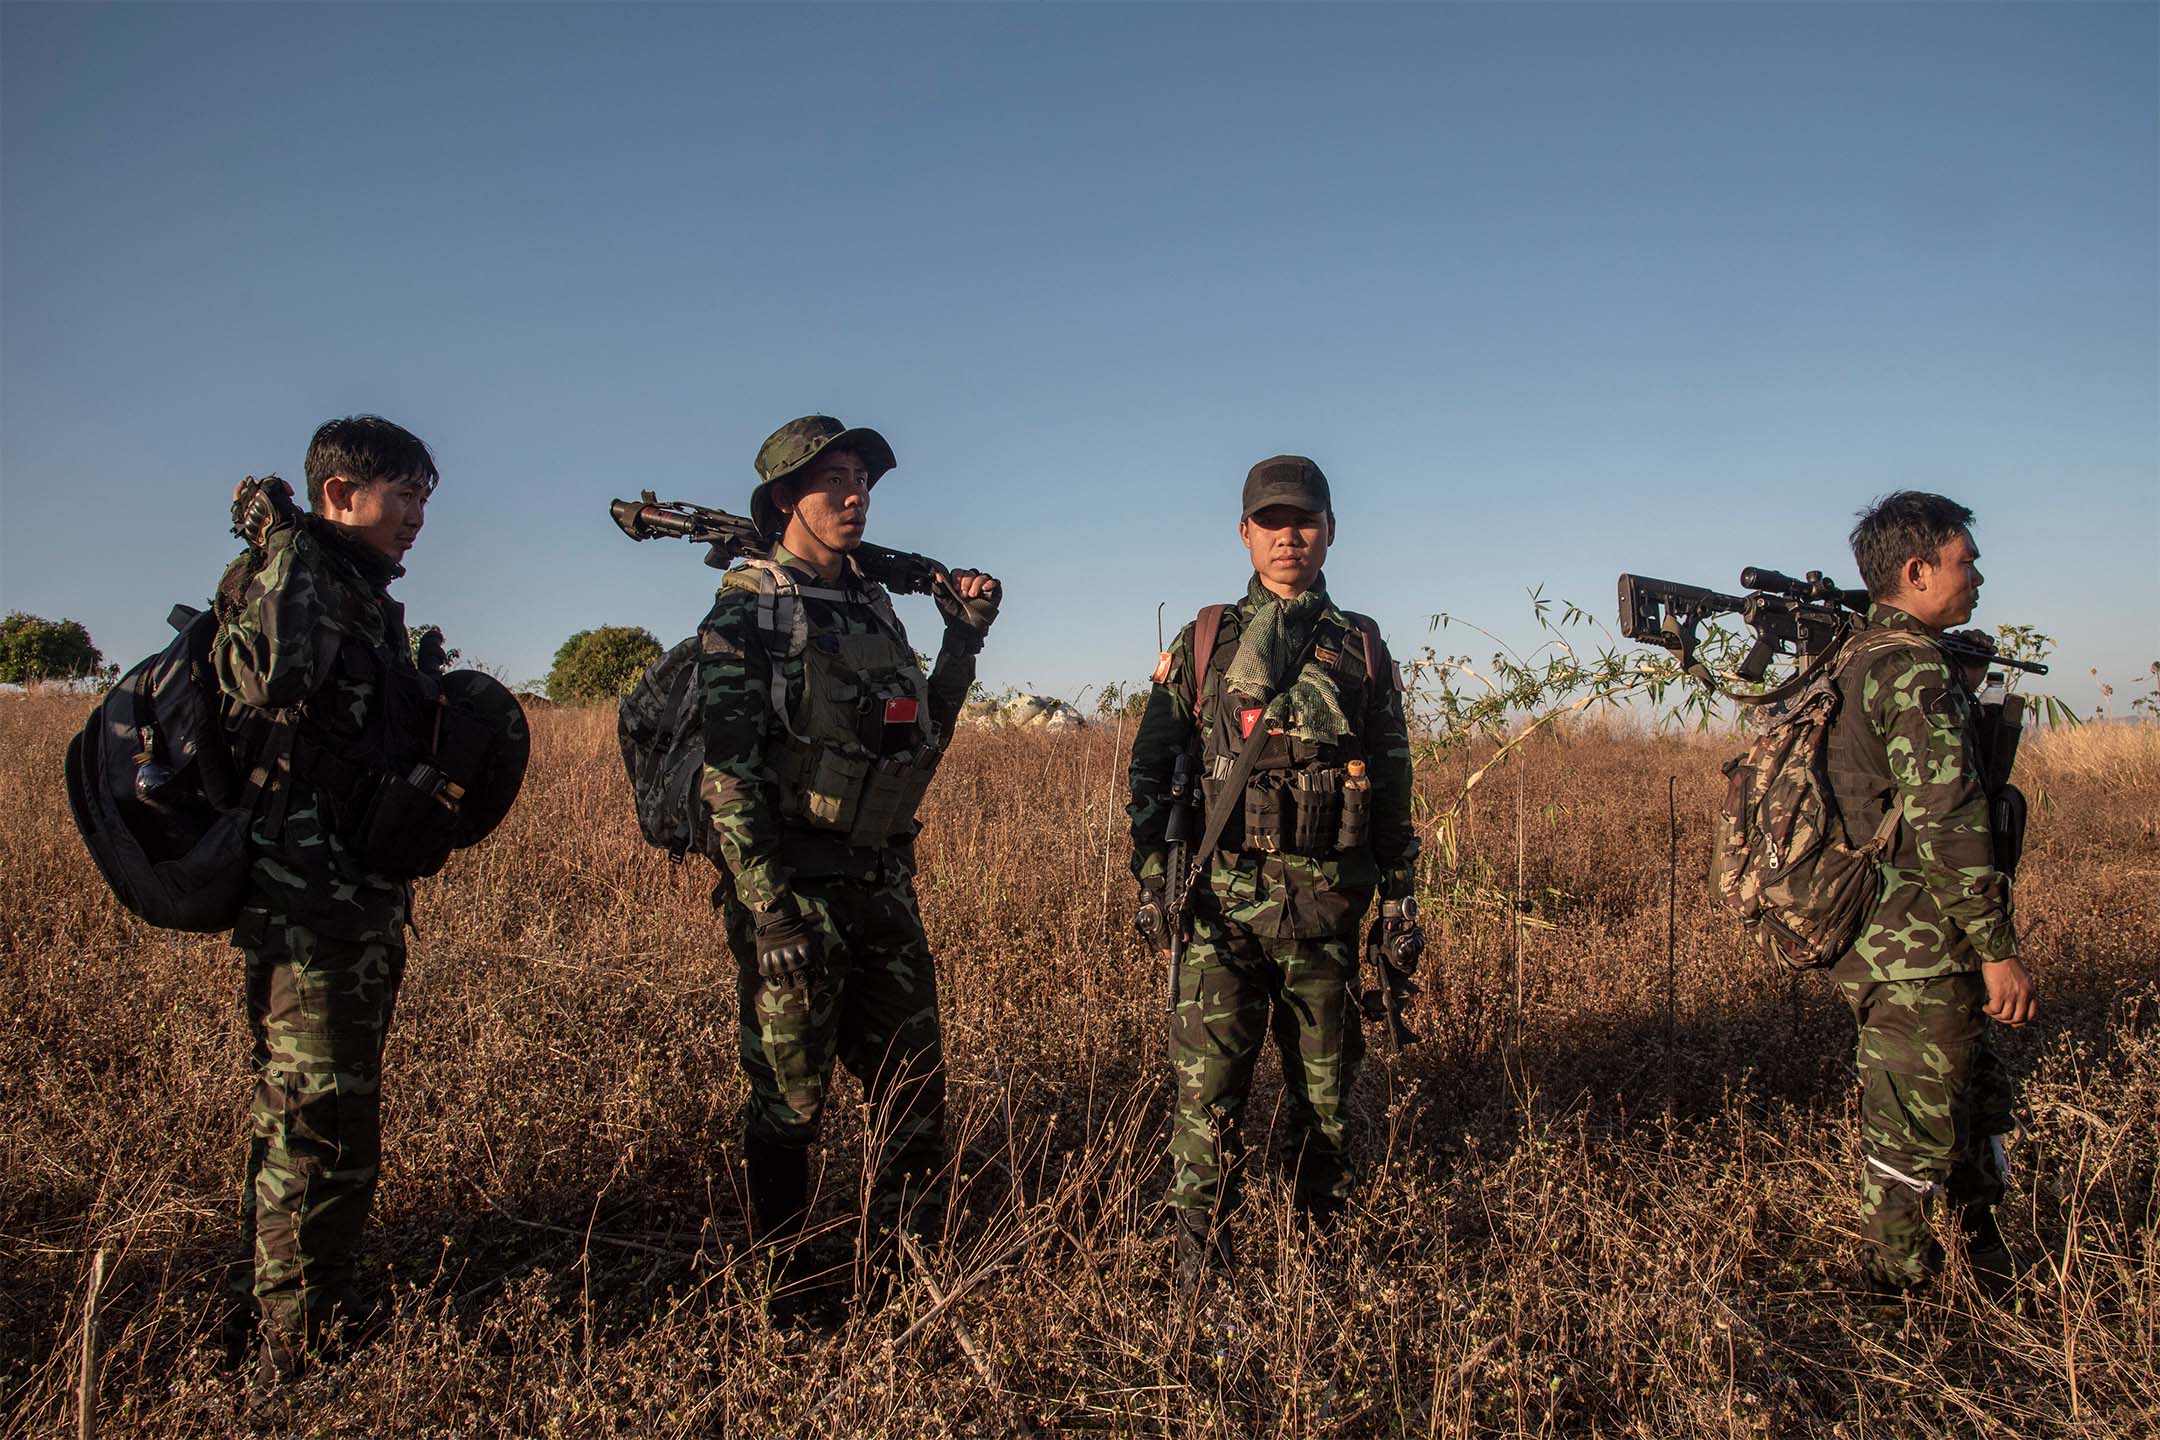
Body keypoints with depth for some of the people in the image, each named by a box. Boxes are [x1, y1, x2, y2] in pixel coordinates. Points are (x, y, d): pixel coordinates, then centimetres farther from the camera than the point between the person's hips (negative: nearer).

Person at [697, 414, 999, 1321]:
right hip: (790, 885, -6)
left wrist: (964, 640, 10)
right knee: (791, 1094, 5)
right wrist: (766, 902, -21)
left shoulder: (875, 607, 14)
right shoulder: (746, 611, -7)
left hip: (882, 879, 7)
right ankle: (786, 1283, 23)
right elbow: (725, 768, -14)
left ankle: (902, 1266, 29)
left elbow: (921, 739, 18)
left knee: (913, 1082, 12)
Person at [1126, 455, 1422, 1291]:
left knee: (1325, 1090, 10)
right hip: (1224, 896, -2)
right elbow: (1152, 765, 6)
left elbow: (1393, 784, 14)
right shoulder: (1204, 641, 8)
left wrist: (1400, 895, 8)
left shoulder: (1363, 650, 12)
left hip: (1327, 903, 2)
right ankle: (1197, 1271, 5)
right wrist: (1152, 881, -4)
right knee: (1207, 1090, -6)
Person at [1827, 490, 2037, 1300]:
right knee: (1911, 1137, 3)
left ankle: (1986, 1257, 38)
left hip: (1887, 948, 10)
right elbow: (1947, 826, -24)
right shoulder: (1917, 671, -19)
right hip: (1922, 957, -10)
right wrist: (1998, 950, -19)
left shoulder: (1854, 663, 12)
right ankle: (1895, 1297, 17)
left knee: (1975, 1101, 23)